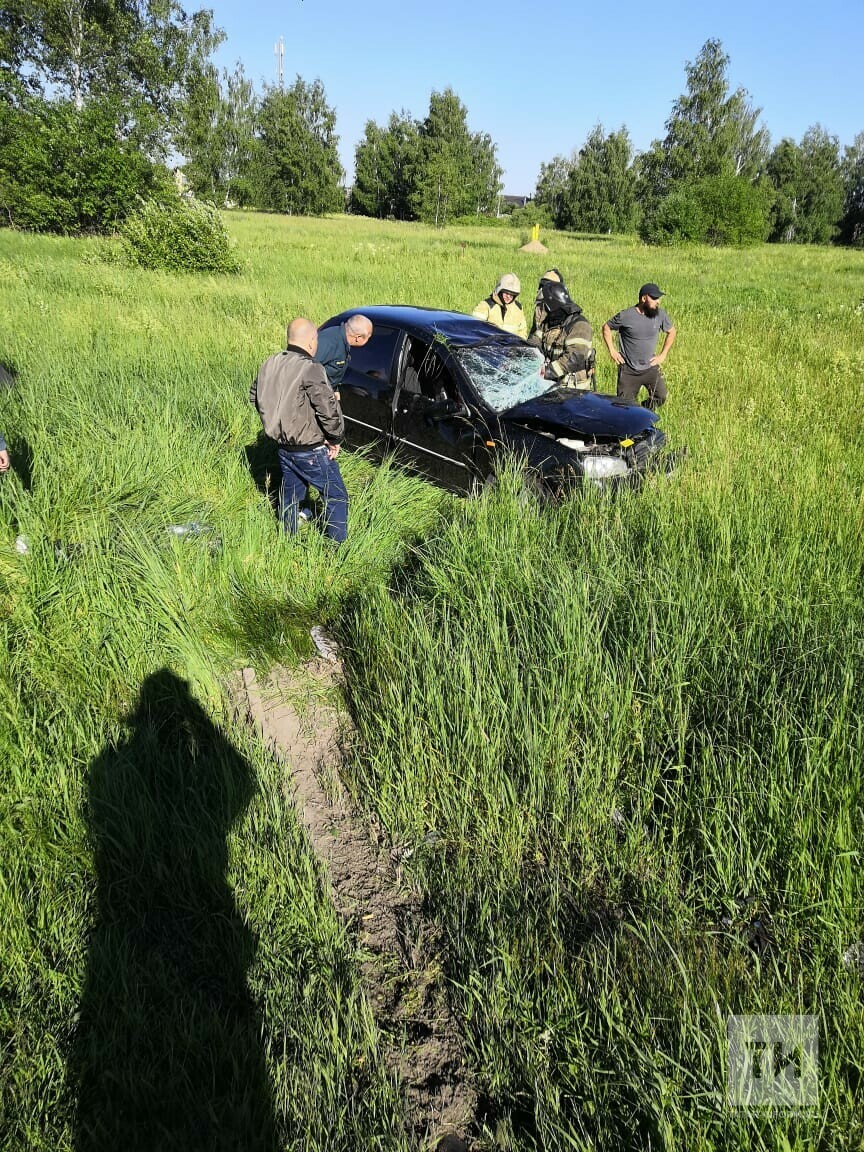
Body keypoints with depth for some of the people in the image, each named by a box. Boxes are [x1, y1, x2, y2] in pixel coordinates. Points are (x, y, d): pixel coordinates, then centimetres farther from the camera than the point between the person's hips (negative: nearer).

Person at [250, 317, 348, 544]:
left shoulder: (269, 365, 2)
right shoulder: (310, 369, -23)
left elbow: (254, 396, 17)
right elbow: (328, 409, -28)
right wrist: (335, 439, -13)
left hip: (284, 449, 8)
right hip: (312, 452, -7)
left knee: (290, 497, 24)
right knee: (336, 498, 8)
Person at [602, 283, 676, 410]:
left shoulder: (660, 314, -2)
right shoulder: (625, 316, -13)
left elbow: (671, 332, 15)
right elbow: (606, 328, 3)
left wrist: (663, 355, 7)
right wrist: (612, 351, -3)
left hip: (651, 368, 3)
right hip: (629, 371, -3)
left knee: (661, 397, -11)